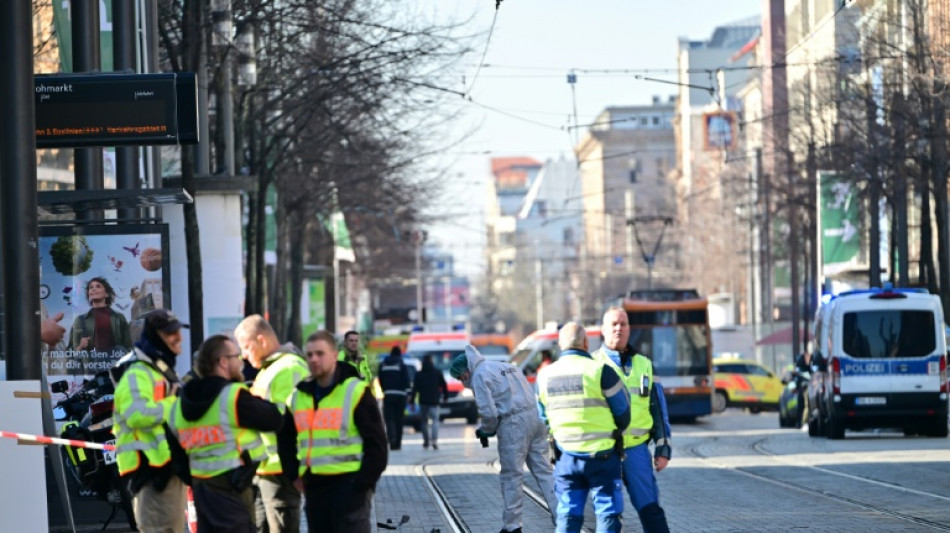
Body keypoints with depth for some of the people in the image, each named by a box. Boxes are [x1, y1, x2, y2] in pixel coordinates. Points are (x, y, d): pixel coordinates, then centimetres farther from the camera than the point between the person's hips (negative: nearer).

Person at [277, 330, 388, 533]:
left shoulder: (356, 392, -6)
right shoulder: (299, 395, 12)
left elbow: (376, 442, -8)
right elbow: (286, 439, 26)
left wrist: (364, 482, -13)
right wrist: (295, 474, 14)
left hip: (349, 486, -6)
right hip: (315, 486, 6)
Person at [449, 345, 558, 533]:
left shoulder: (479, 376, -4)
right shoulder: (506, 367, 22)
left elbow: (489, 412, -12)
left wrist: (485, 431, 8)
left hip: (513, 425, -8)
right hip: (535, 418, 8)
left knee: (512, 476, 2)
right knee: (544, 471, 8)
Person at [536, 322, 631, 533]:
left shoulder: (545, 376, 3)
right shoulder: (600, 371, -13)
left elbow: (544, 418, 12)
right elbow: (623, 413, -5)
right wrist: (614, 434, 15)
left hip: (566, 458, 4)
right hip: (602, 457, -4)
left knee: (568, 515, 9)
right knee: (607, 514, 3)